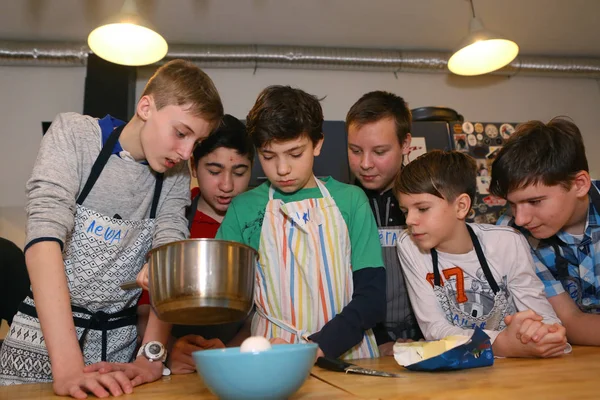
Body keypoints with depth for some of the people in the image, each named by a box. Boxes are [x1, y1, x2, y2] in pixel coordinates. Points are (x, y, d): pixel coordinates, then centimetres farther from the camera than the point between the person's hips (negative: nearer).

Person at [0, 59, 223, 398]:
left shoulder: (177, 174, -2)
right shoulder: (73, 134, -11)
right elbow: (45, 234, -22)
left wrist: (151, 356, -25)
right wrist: (68, 366, -30)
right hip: (43, 340, -2)